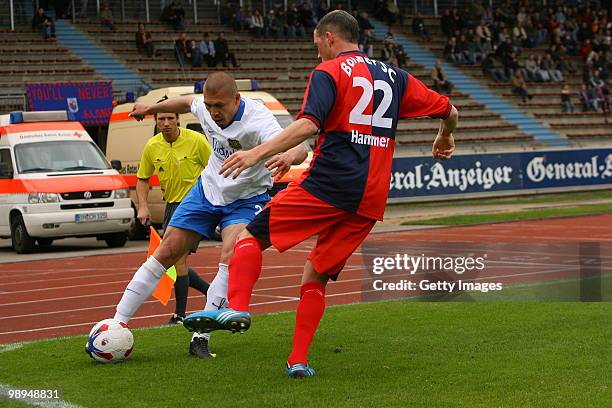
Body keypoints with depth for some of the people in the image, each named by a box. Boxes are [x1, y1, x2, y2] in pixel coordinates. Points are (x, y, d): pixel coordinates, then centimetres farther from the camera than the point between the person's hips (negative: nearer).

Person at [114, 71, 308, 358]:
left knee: (231, 256, -28)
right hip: (207, 190, 5)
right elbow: (188, 102, 13)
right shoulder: (204, 106, -13)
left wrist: (289, 156, -71)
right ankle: (117, 324, 7)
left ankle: (201, 337, -20)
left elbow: (298, 148, -47)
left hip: (247, 198, -5)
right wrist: (151, 108, 27)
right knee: (165, 253, 1)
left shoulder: (257, 121, -32)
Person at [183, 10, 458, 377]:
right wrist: (444, 139, 44)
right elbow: (449, 110, 23)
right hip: (370, 200, 6)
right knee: (317, 276, 14)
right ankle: (298, 361, 6)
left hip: (328, 185, -6)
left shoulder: (329, 72, 1)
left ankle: (237, 307, -18)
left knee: (253, 235, 4)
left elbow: (308, 125, -16)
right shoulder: (394, 77, 19)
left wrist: (259, 152, -21)